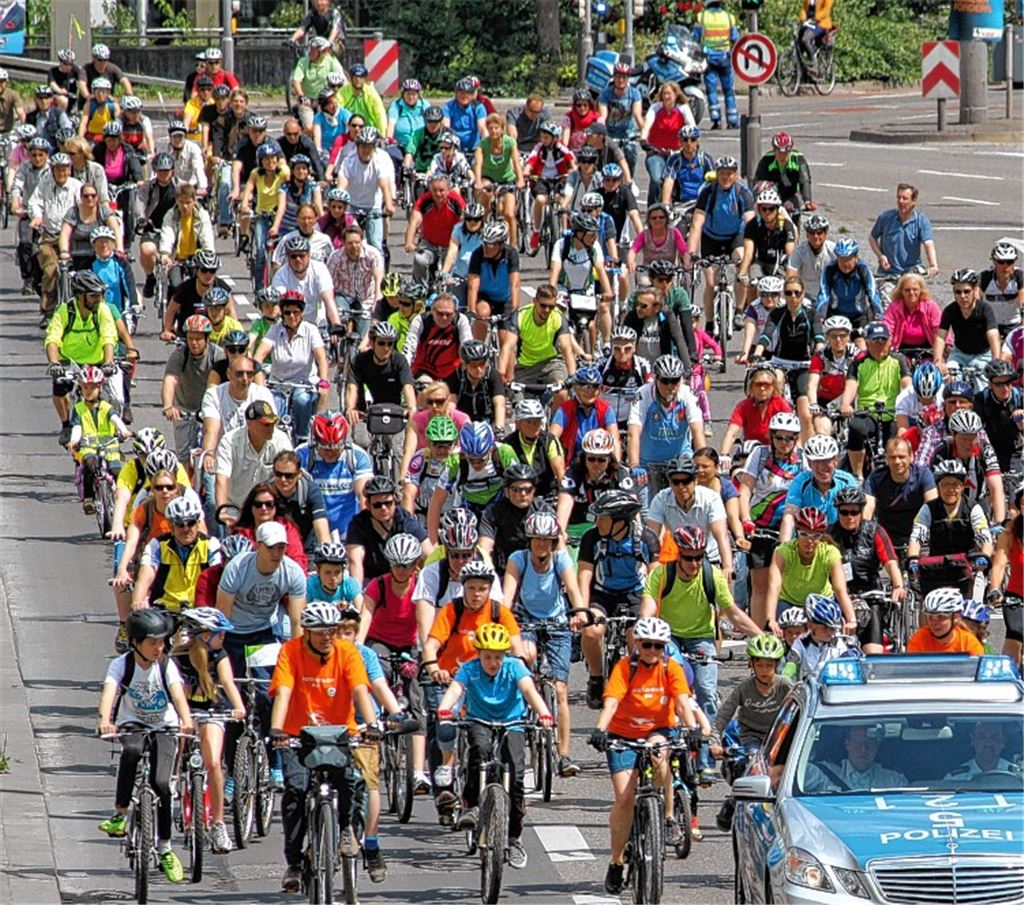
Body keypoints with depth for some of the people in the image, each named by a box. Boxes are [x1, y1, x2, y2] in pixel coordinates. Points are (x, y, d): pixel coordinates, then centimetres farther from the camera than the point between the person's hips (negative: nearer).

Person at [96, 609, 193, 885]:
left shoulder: (166, 665, -12)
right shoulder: (122, 665, -12)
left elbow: (178, 694, -28)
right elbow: (109, 692, -28)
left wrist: (185, 719, -48)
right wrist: (105, 721, -49)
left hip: (164, 727, 1)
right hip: (132, 724, 0)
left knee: (161, 784, -16)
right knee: (131, 750, -37)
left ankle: (164, 849, 1)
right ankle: (120, 813, -24)